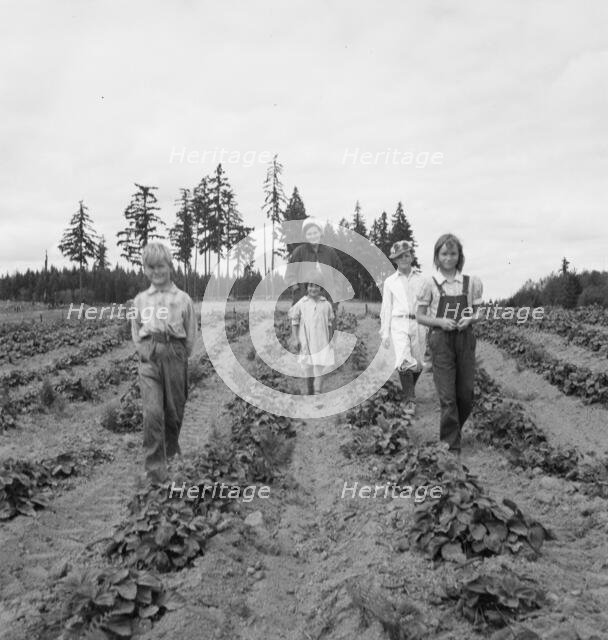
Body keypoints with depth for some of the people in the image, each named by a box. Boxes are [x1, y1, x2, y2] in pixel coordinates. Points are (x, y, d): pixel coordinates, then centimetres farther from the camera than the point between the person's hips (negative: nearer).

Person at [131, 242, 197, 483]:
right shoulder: (140, 300, 9)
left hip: (175, 356, 0)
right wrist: (145, 351, 6)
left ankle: (170, 450, 36)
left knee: (174, 409, 9)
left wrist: (180, 356, 2)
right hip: (149, 359, 0)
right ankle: (155, 467, -7)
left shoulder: (182, 298, 3)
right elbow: (135, 330, 17)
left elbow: (191, 333, 7)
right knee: (152, 411, -10)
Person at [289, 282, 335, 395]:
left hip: (322, 342, 0)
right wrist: (295, 338, -2)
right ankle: (310, 392, 26)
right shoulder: (301, 303, 0)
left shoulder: (326, 304, 4)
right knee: (308, 369, 10)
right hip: (305, 342, 0)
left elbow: (330, 323, 12)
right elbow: (294, 321, 4)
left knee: (319, 369, -9)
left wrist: (330, 341, 13)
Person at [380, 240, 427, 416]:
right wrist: (385, 332, 7)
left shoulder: (421, 279, 9)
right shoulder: (390, 281, 9)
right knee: (404, 361, -18)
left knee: (417, 364, 6)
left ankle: (409, 391, 33)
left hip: (418, 324, 1)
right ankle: (410, 400, -11)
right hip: (399, 324, -1)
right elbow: (386, 308, 11)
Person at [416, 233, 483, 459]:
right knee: (448, 396, -3)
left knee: (466, 394, 7)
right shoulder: (430, 283, -2)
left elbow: (478, 312, 12)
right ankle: (452, 446, 4)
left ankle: (453, 431, 33)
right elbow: (420, 316, 1)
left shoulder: (470, 282, 4)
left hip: (465, 339, 3)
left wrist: (469, 319, -10)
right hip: (441, 340, -2)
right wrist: (441, 322, -15)